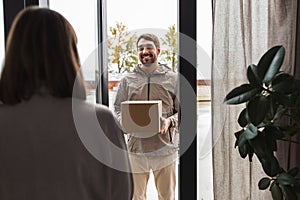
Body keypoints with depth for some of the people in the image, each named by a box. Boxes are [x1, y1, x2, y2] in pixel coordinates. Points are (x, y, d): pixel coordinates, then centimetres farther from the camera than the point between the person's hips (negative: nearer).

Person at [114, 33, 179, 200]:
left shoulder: (172, 78, 4)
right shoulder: (127, 80, 7)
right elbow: (118, 109, 10)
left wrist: (170, 121, -14)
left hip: (165, 148, -1)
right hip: (136, 147, 1)